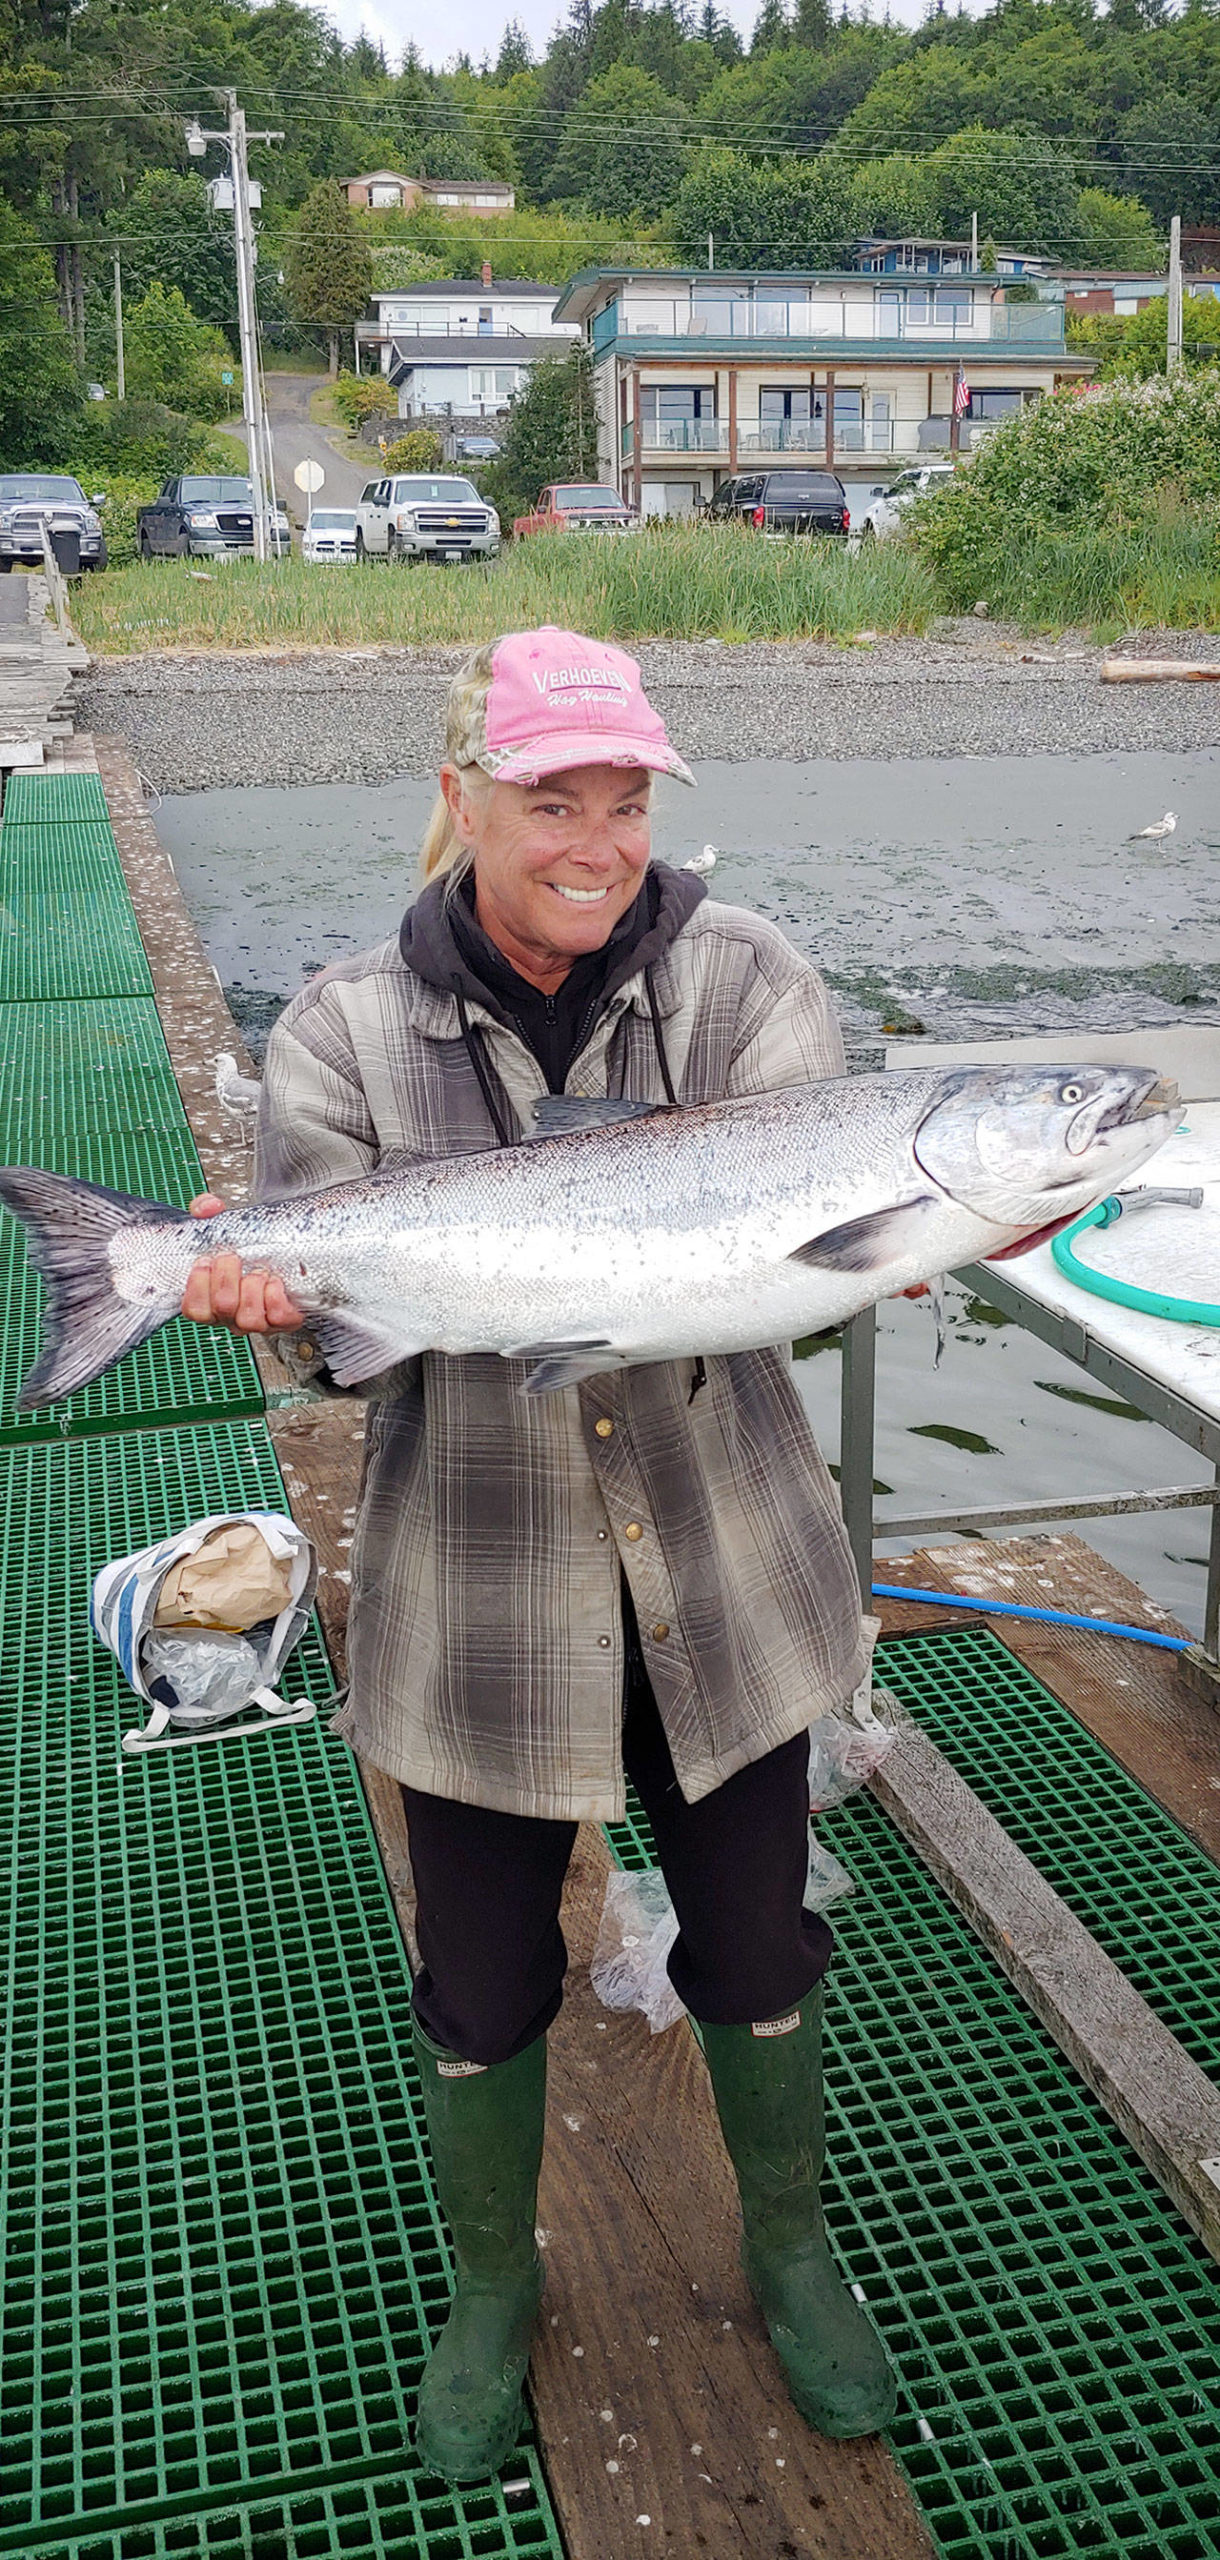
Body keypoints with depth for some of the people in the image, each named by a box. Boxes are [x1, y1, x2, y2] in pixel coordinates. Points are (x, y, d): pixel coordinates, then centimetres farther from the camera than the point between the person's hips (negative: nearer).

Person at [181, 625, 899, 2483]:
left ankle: (790, 2253, 47)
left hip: (721, 1578, 1)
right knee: (481, 1988, 16)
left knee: (757, 1948, 17)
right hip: (479, 1605, 0)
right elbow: (328, 1308, -8)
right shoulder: (346, 1036, -5)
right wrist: (256, 1290, -31)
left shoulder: (743, 983, -5)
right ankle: (493, 2290, 45)